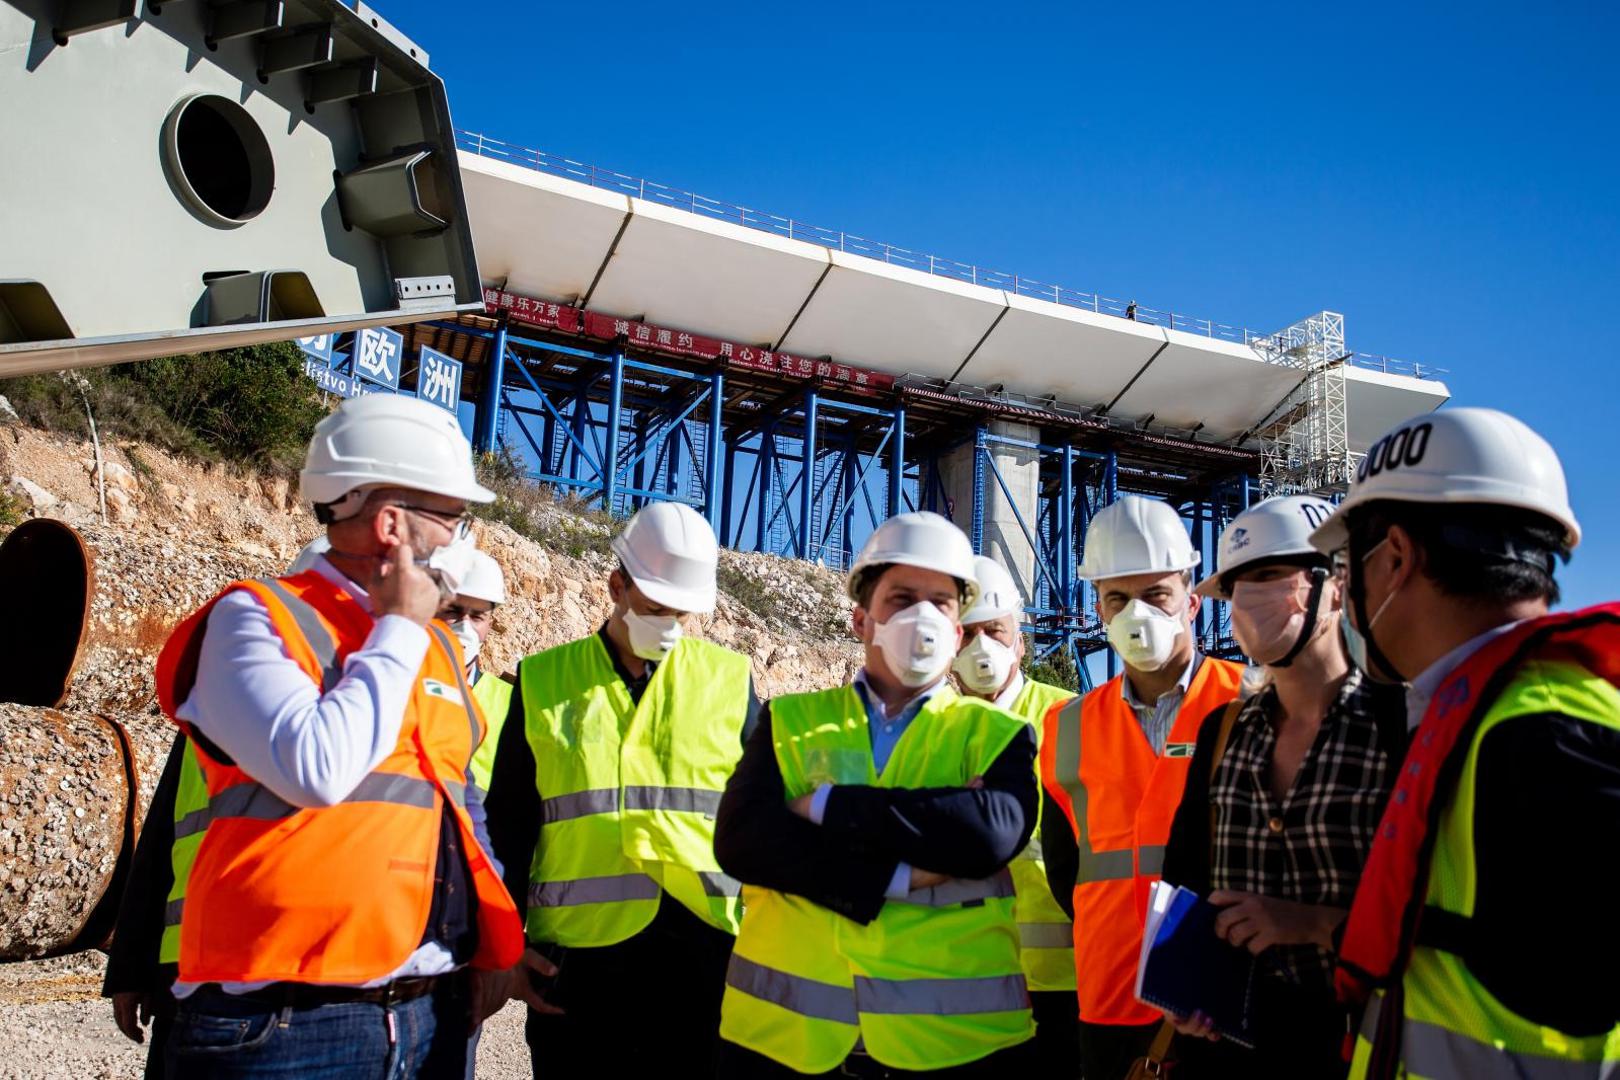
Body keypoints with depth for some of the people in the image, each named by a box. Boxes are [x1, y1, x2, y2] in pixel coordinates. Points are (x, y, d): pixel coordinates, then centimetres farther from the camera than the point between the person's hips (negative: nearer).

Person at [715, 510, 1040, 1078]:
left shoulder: (997, 734, 4)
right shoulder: (790, 720, 7)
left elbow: (995, 833, -16)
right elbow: (739, 839, -9)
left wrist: (829, 806, -13)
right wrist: (900, 876, -16)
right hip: (784, 1030, 1)